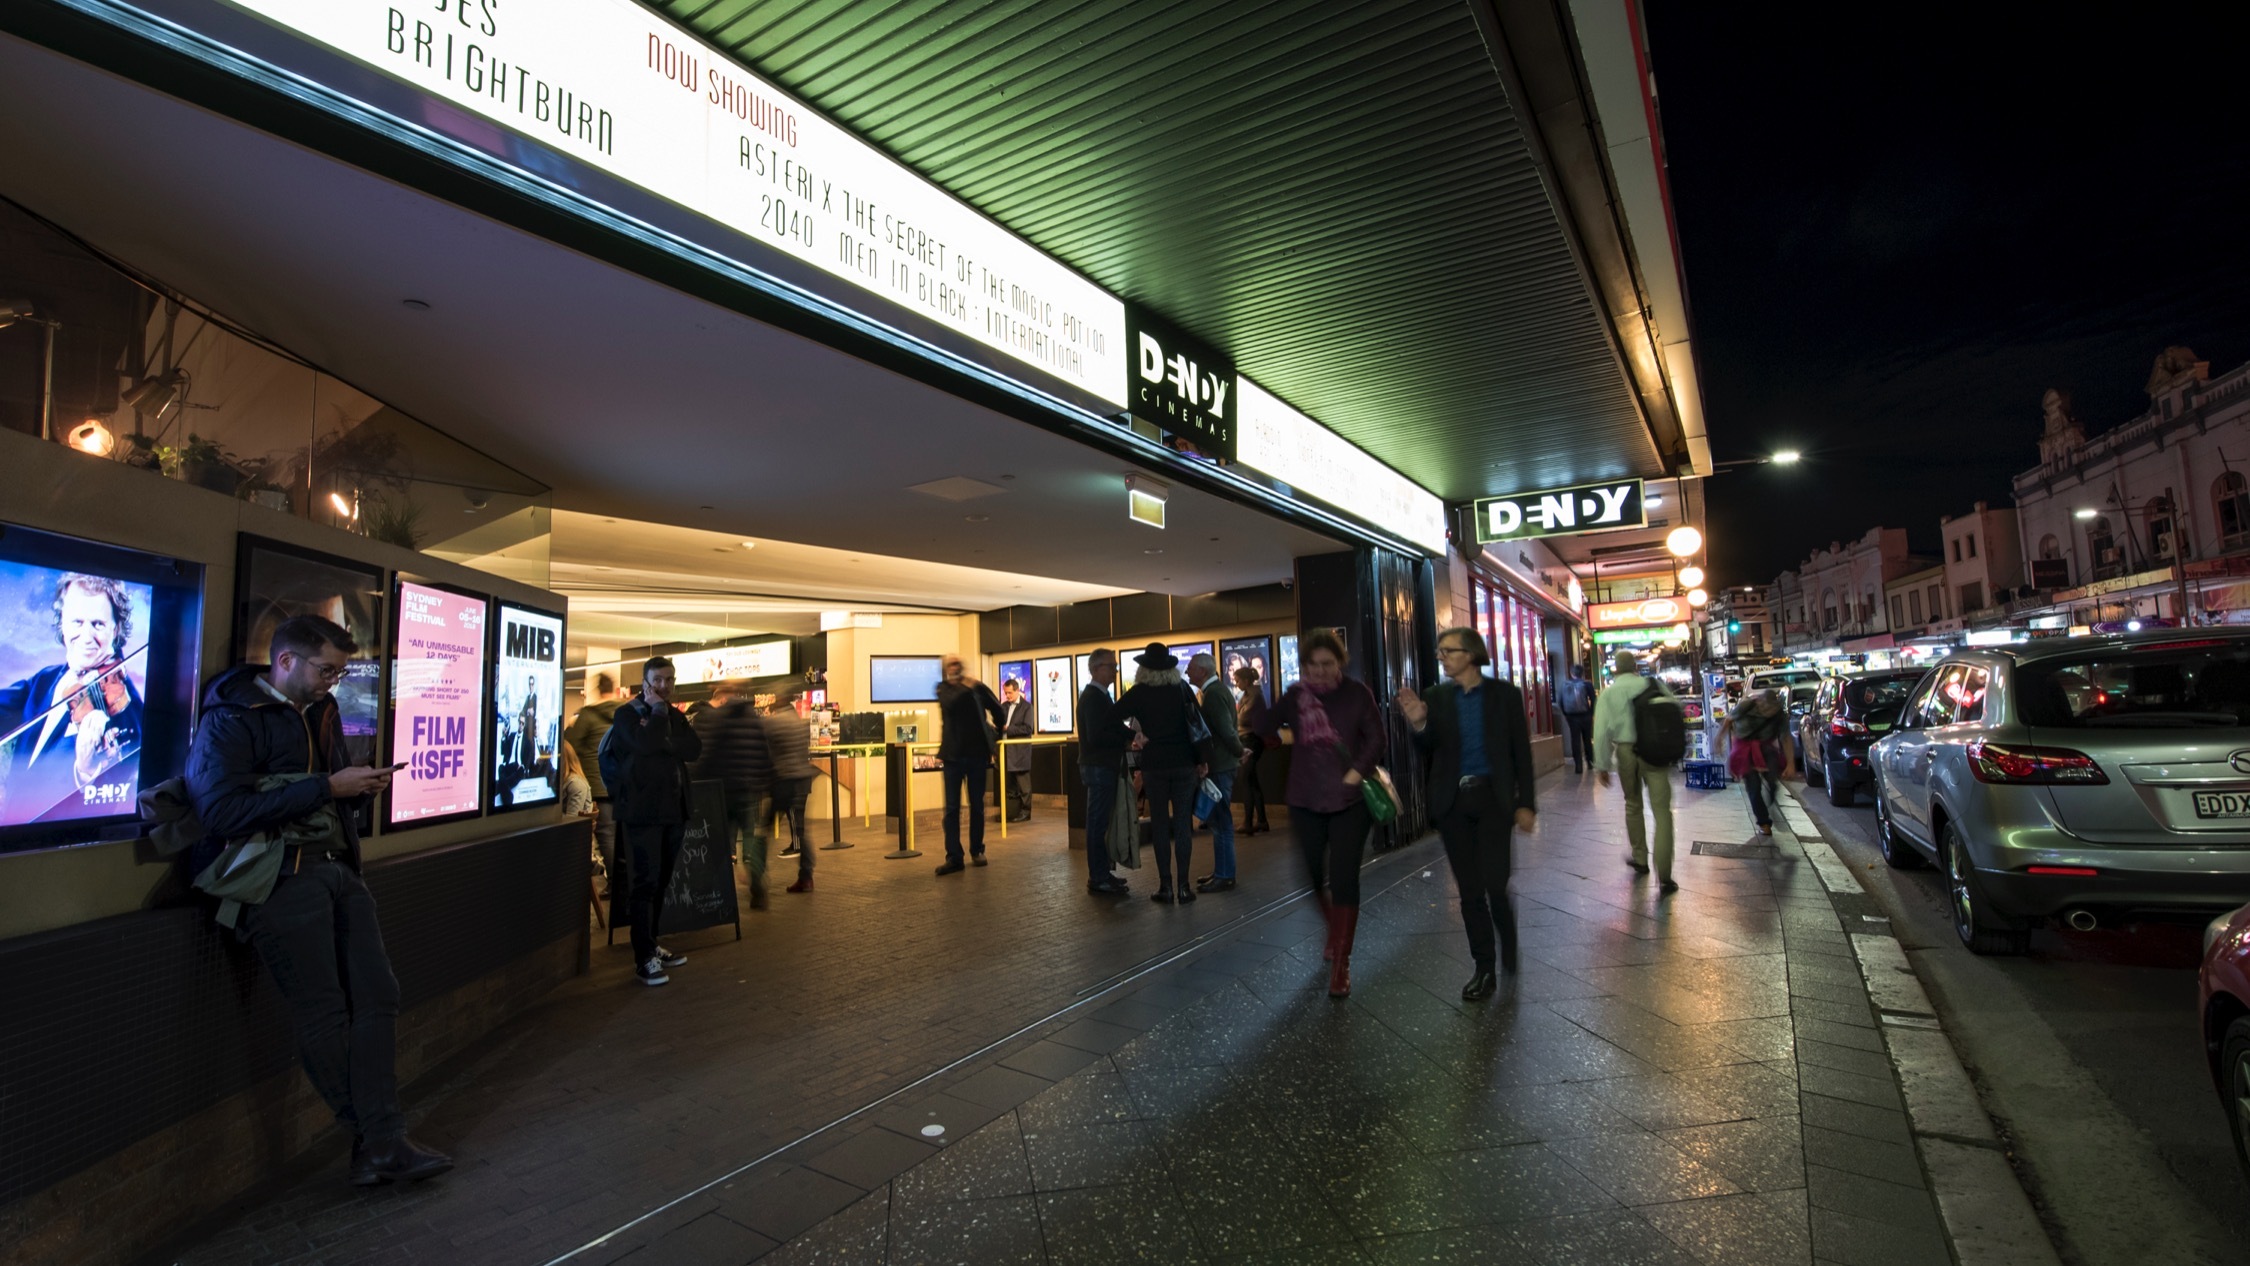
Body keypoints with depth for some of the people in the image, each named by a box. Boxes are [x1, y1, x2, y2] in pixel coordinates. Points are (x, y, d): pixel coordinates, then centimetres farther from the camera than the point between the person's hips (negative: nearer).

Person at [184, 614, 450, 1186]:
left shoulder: (321, 711, 18)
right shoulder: (230, 720, -6)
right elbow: (225, 812, -18)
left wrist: (360, 787, 5)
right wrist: (327, 786, -17)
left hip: (335, 868, 8)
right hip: (278, 876, -7)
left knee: (376, 996, 0)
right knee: (324, 1015, -4)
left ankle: (381, 1144, 3)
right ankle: (377, 1139, 11)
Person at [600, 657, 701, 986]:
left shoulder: (675, 717, 15)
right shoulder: (626, 715, -3)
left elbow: (694, 749, -2)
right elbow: (646, 744, -23)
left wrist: (664, 740, -14)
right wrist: (658, 711, -11)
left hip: (673, 810, 6)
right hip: (641, 812, -6)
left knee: (661, 883, 12)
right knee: (644, 884, -5)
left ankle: (651, 946, 22)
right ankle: (644, 959, -2)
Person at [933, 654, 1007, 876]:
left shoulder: (977, 687, 3)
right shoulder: (944, 688, 5)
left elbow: (999, 714, 8)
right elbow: (950, 704, -17)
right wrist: (966, 688, -22)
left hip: (977, 753, 0)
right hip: (953, 755, 0)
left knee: (977, 806, 8)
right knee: (952, 808, -4)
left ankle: (977, 850, 21)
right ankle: (953, 858, -4)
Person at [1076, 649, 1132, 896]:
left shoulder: (1098, 696, 15)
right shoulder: (1093, 697, -16)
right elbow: (1096, 736, -23)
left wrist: (1127, 731, 0)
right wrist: (1130, 735, -17)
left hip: (1104, 767, 10)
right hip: (1099, 768, -10)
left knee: (1100, 822, 15)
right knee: (1098, 823, -4)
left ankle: (1101, 873, 25)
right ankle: (1099, 880, 2)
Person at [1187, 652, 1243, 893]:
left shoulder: (1213, 693, -18)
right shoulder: (1216, 689, 13)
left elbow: (1226, 730, -22)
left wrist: (1239, 752, -9)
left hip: (1219, 765, -10)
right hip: (1220, 763, 10)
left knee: (1221, 821, -3)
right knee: (1220, 821, 16)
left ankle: (1224, 877, 4)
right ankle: (1221, 871, 25)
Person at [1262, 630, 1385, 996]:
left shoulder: (1357, 694, -3)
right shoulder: (1295, 695, 2)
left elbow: (1376, 740, -6)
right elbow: (1267, 726, 16)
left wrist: (1354, 775, -16)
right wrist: (1285, 734, 0)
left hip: (1349, 801, -3)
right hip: (1306, 800, 3)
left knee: (1343, 880, -6)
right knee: (1313, 875, 12)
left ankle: (1340, 964, 2)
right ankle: (1334, 936, 39)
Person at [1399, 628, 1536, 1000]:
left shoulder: (1504, 694, -1)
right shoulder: (1437, 696, 3)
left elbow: (1521, 751, 1)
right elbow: (1429, 753, 2)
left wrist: (1526, 803, -3)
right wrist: (1419, 725, -19)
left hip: (1492, 798, -2)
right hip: (1453, 802, 2)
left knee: (1495, 885, -8)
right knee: (1470, 890, 8)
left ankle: (1509, 949, 23)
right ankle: (1484, 969, 21)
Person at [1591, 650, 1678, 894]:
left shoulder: (1608, 693, 0)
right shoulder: (1654, 685, 1)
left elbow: (1602, 731, -4)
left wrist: (1602, 765, 2)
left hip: (1626, 752, 1)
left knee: (1633, 805, 22)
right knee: (1661, 811, -1)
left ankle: (1639, 858, 36)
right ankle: (1663, 876, -6)